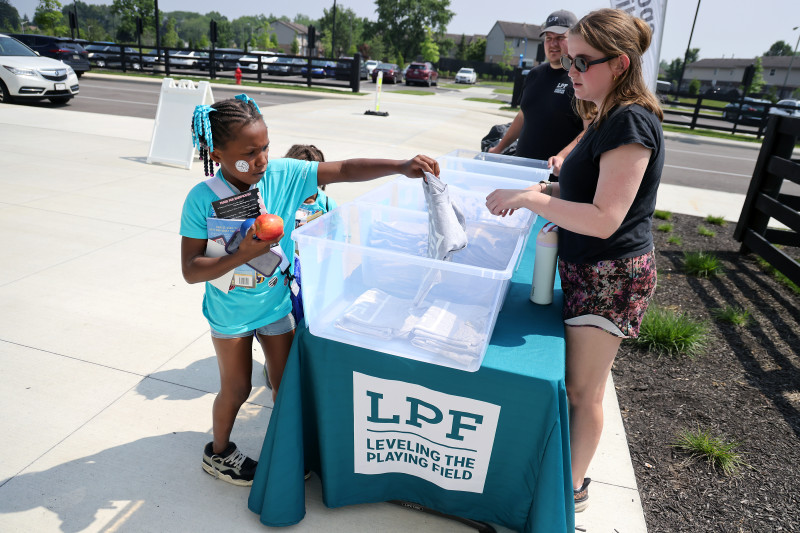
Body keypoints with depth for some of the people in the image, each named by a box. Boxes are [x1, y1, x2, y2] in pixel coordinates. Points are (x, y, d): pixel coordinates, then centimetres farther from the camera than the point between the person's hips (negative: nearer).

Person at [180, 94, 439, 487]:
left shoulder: (283, 175, -16)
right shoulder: (202, 199, -22)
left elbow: (344, 170, -16)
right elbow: (191, 270, -21)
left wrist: (401, 167, -26)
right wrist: (244, 254, -34)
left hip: (276, 303, 3)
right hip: (230, 313, -2)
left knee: (286, 383, 16)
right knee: (237, 388, 16)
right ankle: (218, 451, 45)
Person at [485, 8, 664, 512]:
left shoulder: (630, 123, -22)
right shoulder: (611, 117, 9)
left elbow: (604, 220, -27)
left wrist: (529, 199, -23)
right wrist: (547, 190, 4)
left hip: (611, 276, -9)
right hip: (590, 269, 9)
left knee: (582, 389, 5)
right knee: (582, 382, 20)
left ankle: (572, 487, 26)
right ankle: (567, 460, 39)